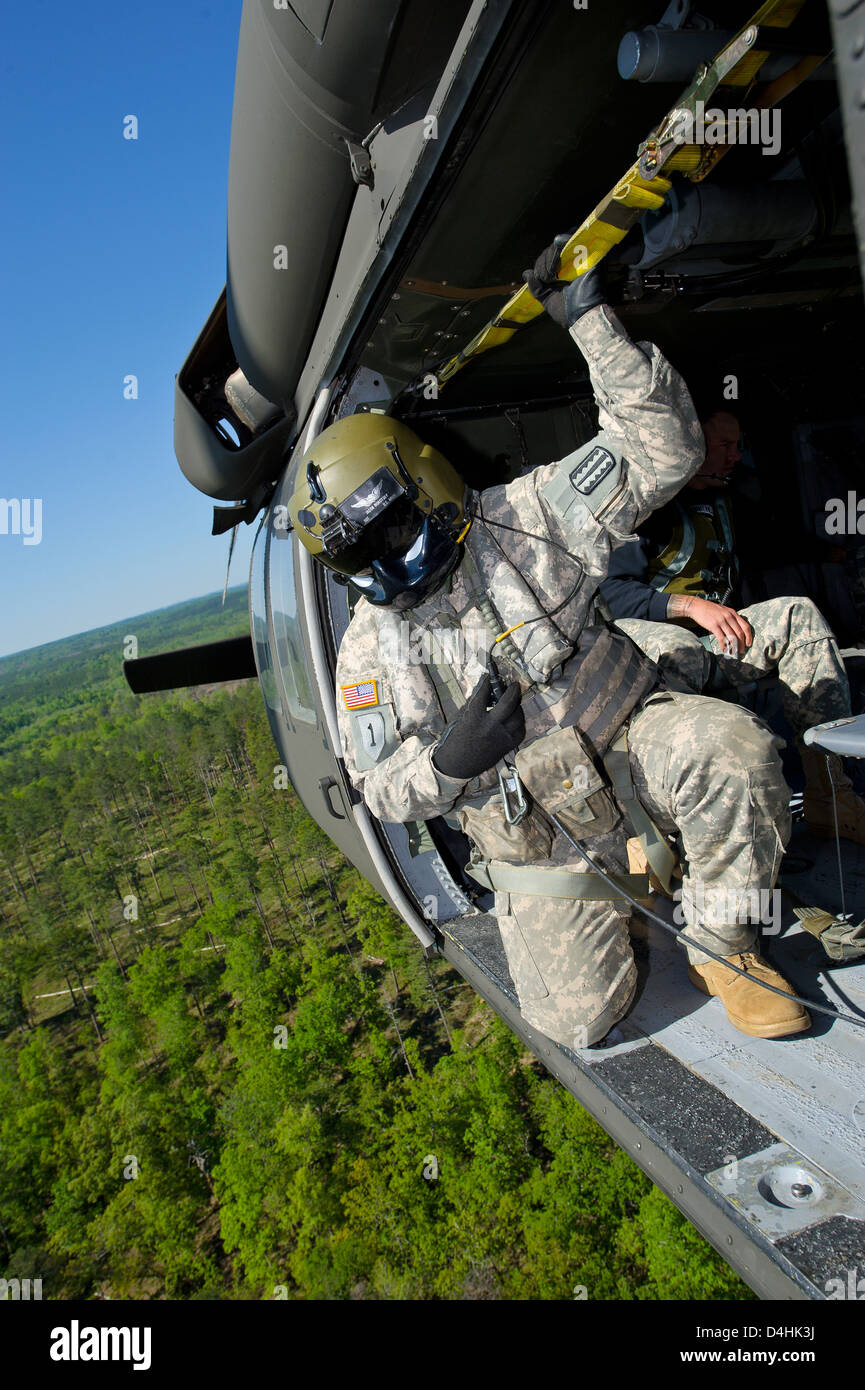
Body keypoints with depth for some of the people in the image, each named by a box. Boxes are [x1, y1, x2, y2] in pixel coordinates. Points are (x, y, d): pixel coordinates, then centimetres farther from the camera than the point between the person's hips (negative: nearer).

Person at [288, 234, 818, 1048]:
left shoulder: (524, 520, -7)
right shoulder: (369, 652, -2)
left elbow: (658, 453, -11)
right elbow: (382, 789, 2)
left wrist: (591, 323, -18)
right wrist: (446, 764, -20)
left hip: (625, 744, -1)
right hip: (539, 839, 2)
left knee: (728, 744, -35)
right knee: (579, 1017, -6)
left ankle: (720, 946, -8)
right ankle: (614, 903, 29)